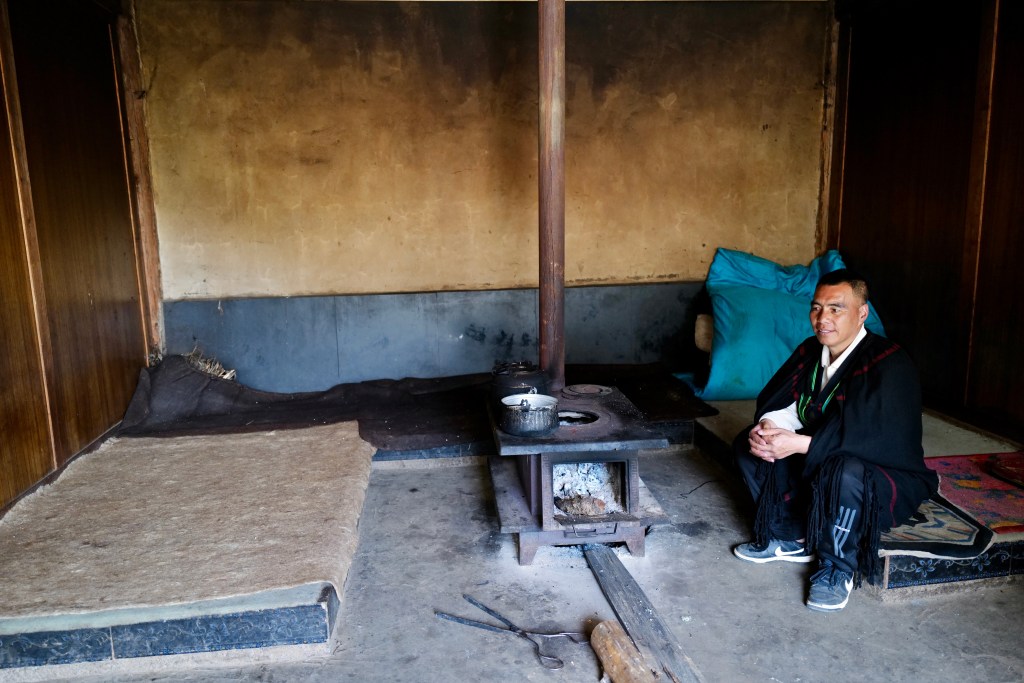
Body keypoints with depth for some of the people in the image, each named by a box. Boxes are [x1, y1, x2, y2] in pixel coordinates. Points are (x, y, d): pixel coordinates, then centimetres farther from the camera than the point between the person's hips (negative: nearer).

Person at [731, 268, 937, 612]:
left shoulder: (890, 365, -24)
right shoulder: (810, 351, -1)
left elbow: (866, 436, -34)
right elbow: (779, 402, 1)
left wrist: (799, 444, -38)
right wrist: (766, 427, -22)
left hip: (889, 478, -7)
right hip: (819, 461, 8)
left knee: (843, 470, -40)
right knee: (748, 443, -1)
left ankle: (838, 569, -12)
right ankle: (790, 538, 10)